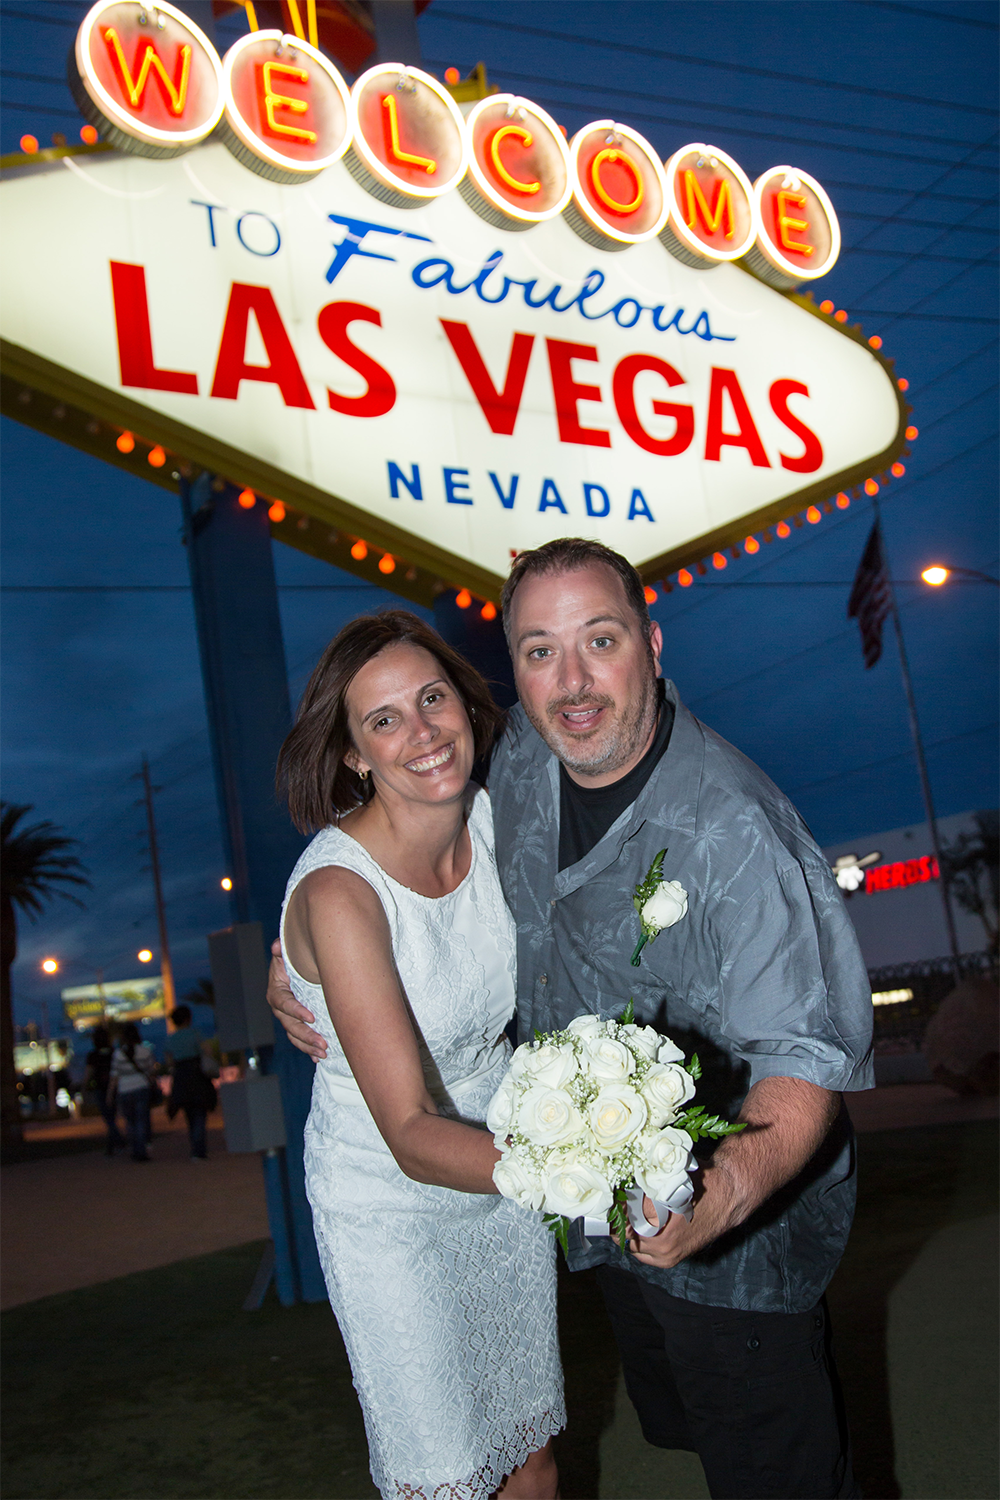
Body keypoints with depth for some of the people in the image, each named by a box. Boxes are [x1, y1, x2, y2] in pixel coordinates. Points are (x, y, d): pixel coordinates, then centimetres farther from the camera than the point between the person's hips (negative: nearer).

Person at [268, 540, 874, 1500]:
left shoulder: (732, 833, -30)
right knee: (672, 1421, 28)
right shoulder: (524, 756, -9)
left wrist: (731, 1186, -49)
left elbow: (806, 1051, -30)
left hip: (740, 1228, -6)